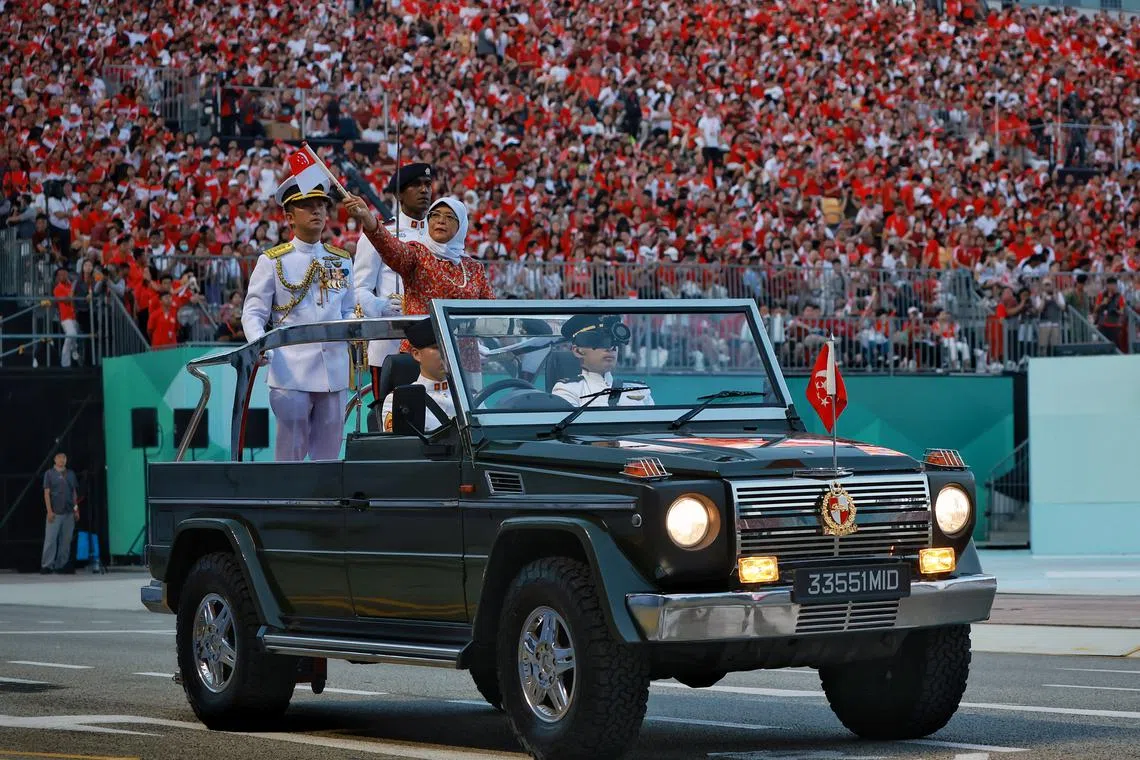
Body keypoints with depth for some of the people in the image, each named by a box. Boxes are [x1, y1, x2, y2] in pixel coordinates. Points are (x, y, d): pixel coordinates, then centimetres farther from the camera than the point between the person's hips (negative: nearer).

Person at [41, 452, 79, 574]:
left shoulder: (71, 474, 13)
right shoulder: (50, 474, 2)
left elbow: (74, 493, 16)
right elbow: (46, 493, -2)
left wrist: (76, 510, 9)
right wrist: (49, 511, -11)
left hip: (69, 513, 4)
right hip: (55, 513, -4)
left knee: (66, 540, 4)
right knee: (50, 539, -6)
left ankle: (61, 565, 10)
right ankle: (47, 565, -4)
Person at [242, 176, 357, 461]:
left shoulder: (342, 261, 15)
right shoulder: (272, 261, 3)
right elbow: (253, 312, 1)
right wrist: (259, 344, -18)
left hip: (334, 371, 4)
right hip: (292, 373, -4)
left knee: (328, 455, 8)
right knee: (290, 454, -3)